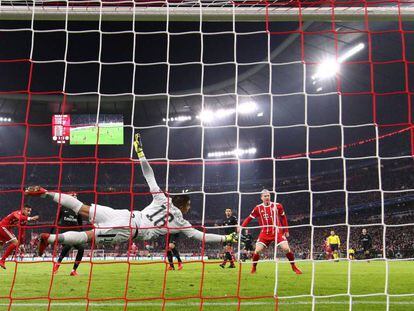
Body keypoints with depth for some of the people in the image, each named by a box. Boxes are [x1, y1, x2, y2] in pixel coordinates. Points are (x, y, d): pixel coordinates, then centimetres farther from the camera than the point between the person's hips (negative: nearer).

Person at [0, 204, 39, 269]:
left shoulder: (24, 220, 5)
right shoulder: (18, 213, -21)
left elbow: (22, 232, 10)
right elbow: (20, 218, -48)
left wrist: (20, 242, 5)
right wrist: (30, 218, -63)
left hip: (7, 228, 10)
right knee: (15, 242, -18)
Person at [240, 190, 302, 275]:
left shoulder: (277, 206, -2)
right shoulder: (258, 208, -2)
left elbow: (283, 218, 10)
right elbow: (249, 218, 3)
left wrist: (286, 231, 10)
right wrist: (241, 227, -11)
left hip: (277, 232, 0)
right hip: (265, 233, 1)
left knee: (286, 248, -14)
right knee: (257, 250, -11)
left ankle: (294, 267, 6)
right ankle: (253, 268, 11)